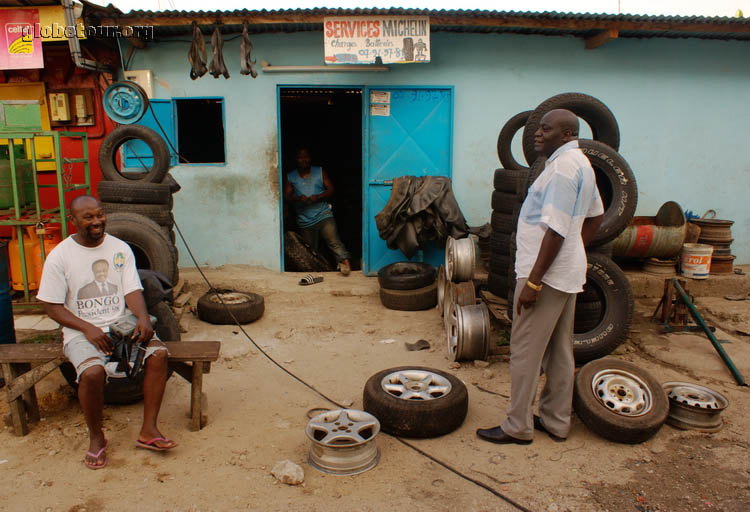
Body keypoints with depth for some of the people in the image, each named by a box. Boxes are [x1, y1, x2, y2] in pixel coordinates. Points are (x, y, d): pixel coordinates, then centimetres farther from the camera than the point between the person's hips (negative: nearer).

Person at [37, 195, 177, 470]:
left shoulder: (120, 248, 6)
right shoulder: (59, 256, -3)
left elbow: (132, 290, 2)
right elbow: (52, 307, -3)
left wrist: (143, 318, -19)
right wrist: (88, 329, -17)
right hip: (81, 330, -3)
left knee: (158, 352, -23)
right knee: (92, 372, -32)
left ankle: (148, 430, -14)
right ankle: (96, 437, -5)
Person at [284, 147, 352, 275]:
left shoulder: (320, 172, 7)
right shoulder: (290, 177, 10)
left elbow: (331, 190, 3)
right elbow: (286, 196, 5)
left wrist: (318, 197, -15)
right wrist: (298, 198, -17)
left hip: (323, 215, -2)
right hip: (305, 220, 2)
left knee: (333, 240, -24)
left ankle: (344, 261, -35)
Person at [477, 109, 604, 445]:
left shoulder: (562, 168, -18)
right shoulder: (582, 163, 15)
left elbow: (556, 230, -25)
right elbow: (596, 216, 23)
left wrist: (533, 281, -24)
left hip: (546, 273, -11)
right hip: (568, 273, 11)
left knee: (526, 351, -1)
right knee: (560, 351, 16)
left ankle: (518, 427, 9)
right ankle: (556, 421, 27)